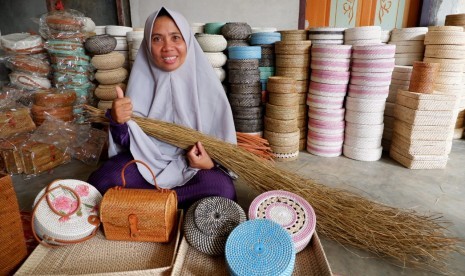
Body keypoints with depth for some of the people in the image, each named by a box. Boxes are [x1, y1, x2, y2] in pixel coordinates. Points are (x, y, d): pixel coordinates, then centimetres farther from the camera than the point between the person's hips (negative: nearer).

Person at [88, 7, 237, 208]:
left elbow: (222, 137, -3)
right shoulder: (142, 79, -5)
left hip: (193, 163, 0)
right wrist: (118, 121, -23)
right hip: (148, 158, 1)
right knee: (99, 183, -23)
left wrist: (210, 162, -24)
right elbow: (129, 143, -1)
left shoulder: (204, 82, -10)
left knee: (222, 189, -31)